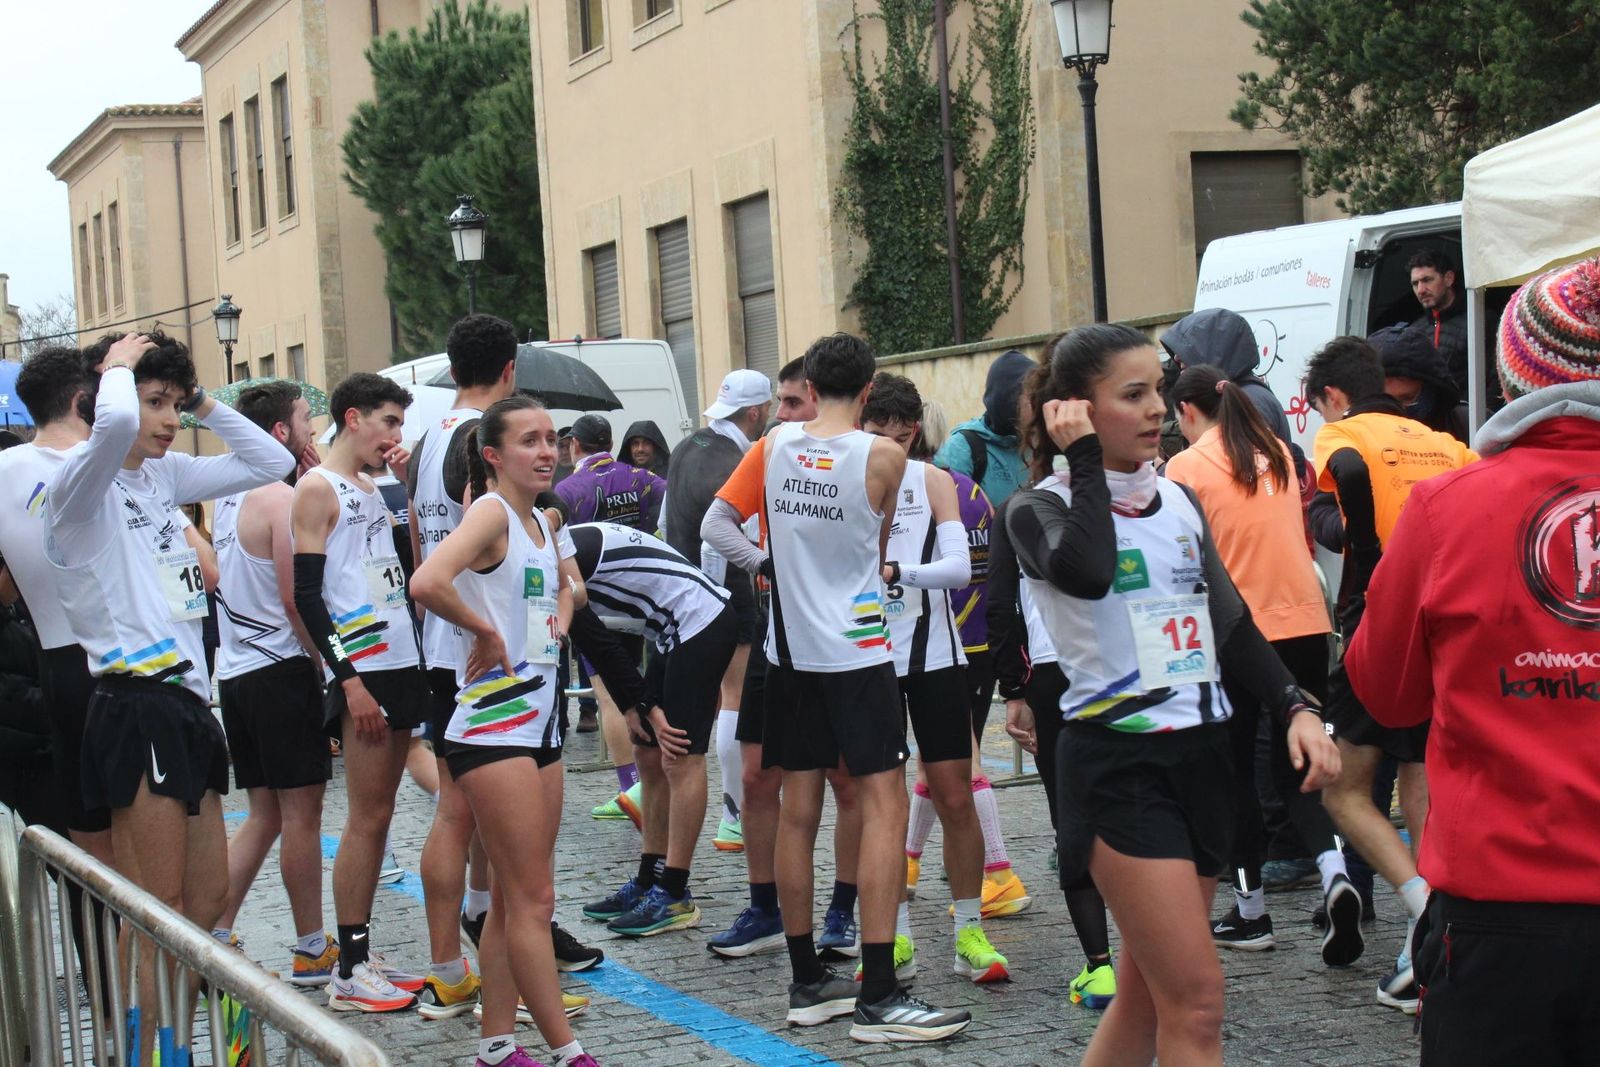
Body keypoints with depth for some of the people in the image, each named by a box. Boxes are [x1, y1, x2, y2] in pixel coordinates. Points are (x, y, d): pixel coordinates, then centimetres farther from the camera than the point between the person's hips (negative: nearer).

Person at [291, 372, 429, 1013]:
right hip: (361, 668, -8)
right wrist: (349, 679, -19)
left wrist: (408, 481, 10)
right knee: (366, 817, -7)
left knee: (378, 814, 10)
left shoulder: (370, 490, 18)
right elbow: (306, 594, -13)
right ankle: (349, 974, -2)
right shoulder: (318, 489, -7)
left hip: (400, 664, 8)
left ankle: (363, 958, 15)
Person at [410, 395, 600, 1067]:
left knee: (515, 899, 12)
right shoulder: (490, 512, -13)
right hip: (493, 726, -9)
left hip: (540, 721, 9)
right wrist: (486, 632, -17)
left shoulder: (541, 521, 12)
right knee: (532, 899, -5)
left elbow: (566, 579, 35)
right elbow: (427, 583, -31)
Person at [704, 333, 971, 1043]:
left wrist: (771, 566, 10)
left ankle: (808, 982, 16)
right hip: (857, 647, -5)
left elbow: (715, 526, 2)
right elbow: (879, 547, 6)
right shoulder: (882, 457, -10)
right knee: (884, 804, -4)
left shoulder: (773, 446, 0)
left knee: (798, 809, 10)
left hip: (790, 649, 5)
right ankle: (877, 996, -11)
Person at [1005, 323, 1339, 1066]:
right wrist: (1084, 459, -17)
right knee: (1196, 1003, -13)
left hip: (1201, 754, 7)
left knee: (1148, 997, 12)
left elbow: (1231, 623, 16)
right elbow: (1087, 571, -31)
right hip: (1117, 762, -7)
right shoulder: (1041, 510, -7)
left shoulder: (1178, 501, 12)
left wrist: (1295, 708, 1)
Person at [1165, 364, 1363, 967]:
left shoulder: (1188, 467, -6)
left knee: (1237, 773, 9)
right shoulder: (1277, 454, 11)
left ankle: (1250, 913, 15)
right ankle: (1335, 875, -14)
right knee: (1296, 768, 10)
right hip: (1307, 623, 5)